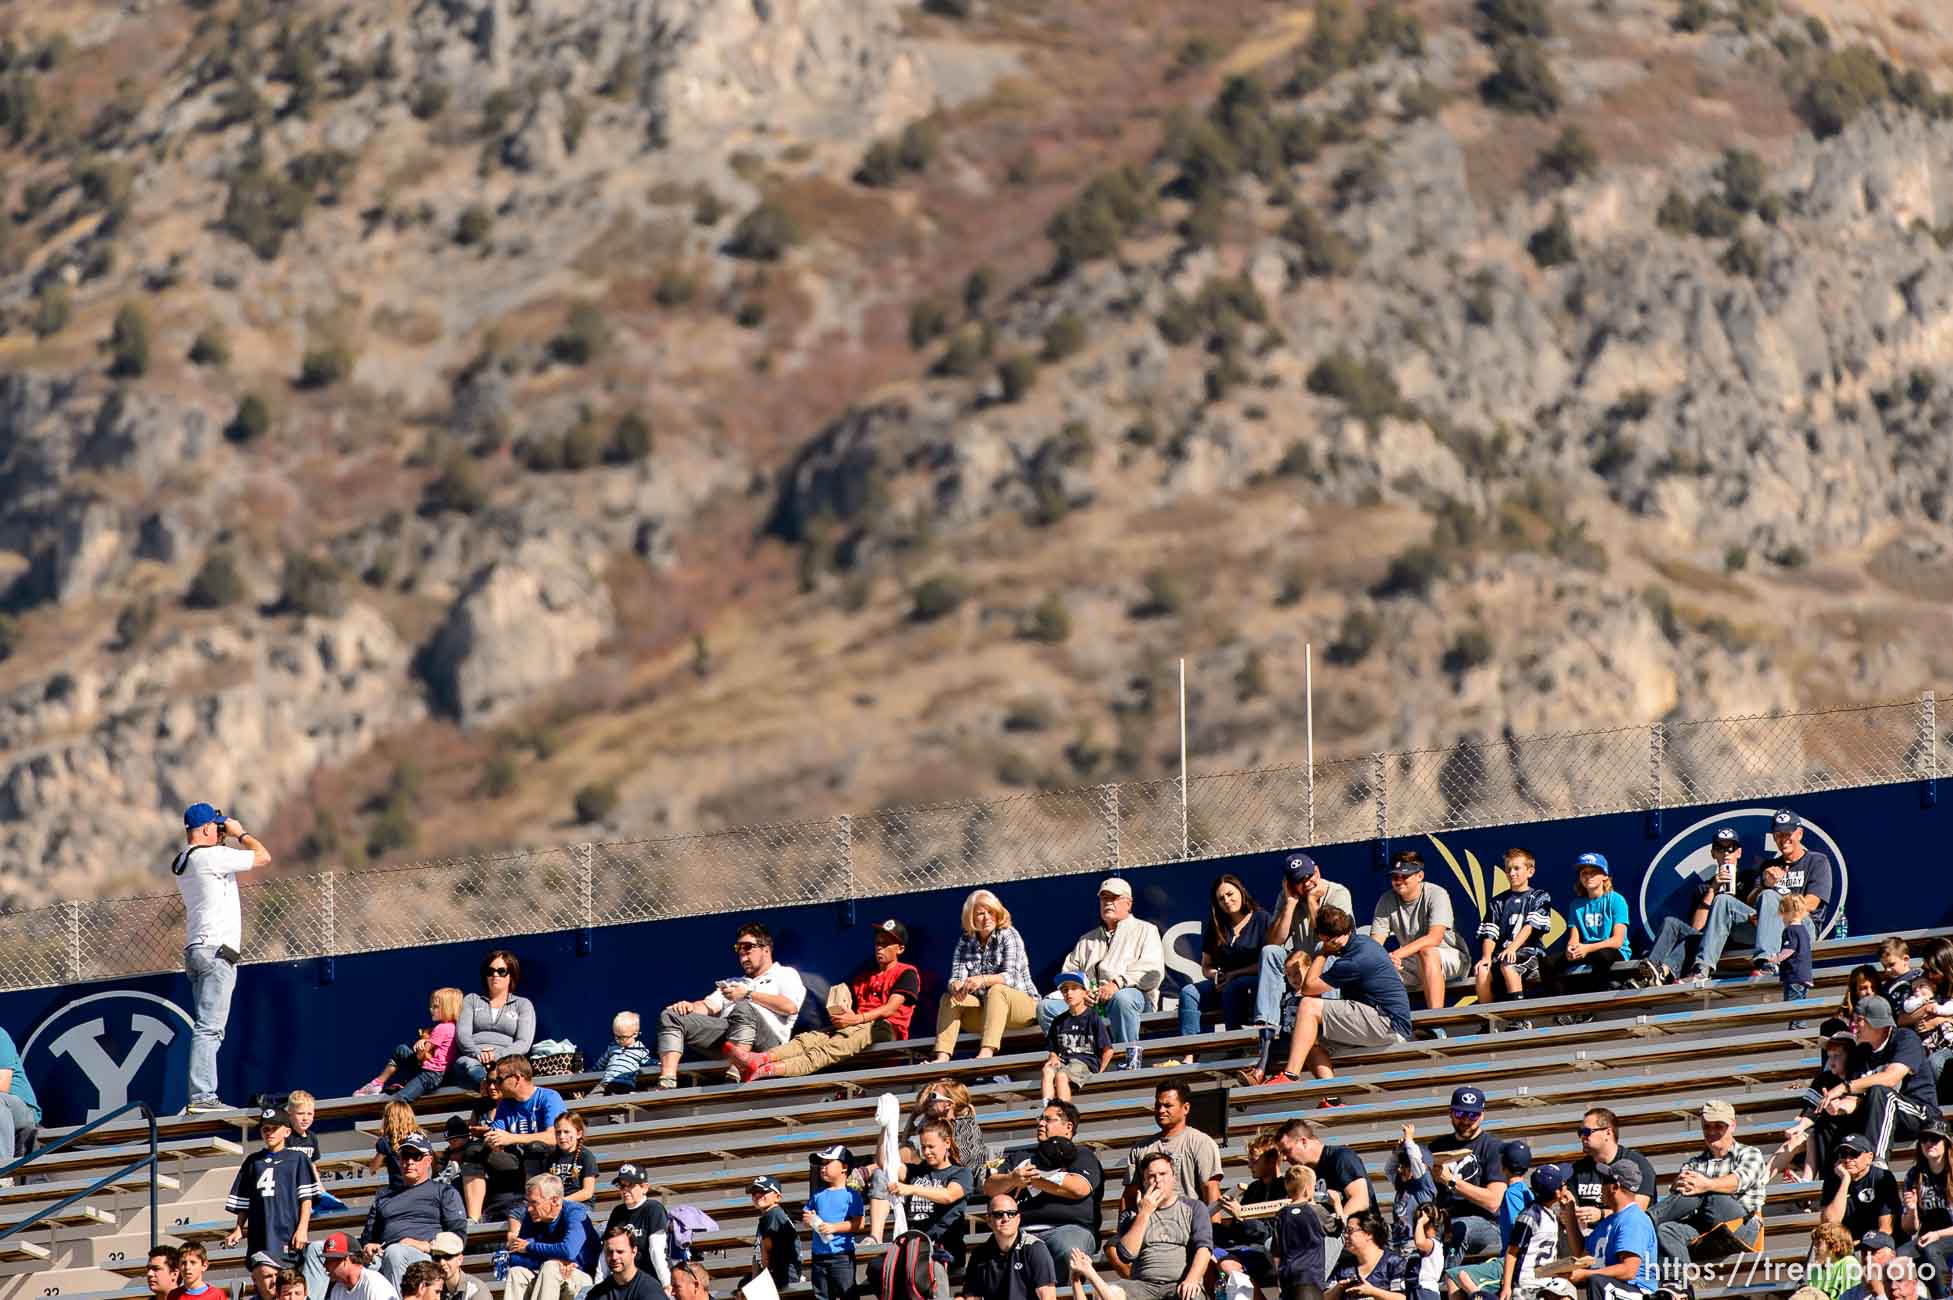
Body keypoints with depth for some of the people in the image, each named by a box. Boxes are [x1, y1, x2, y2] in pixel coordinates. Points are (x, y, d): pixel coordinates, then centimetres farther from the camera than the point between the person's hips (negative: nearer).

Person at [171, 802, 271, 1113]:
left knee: (210, 1029, 10)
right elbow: (263, 857, -8)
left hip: (195, 952, 9)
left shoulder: (181, 863, 16)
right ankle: (201, 1096, -18)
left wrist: (228, 839, 25)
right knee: (209, 1027, -13)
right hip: (216, 950, -9)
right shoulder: (213, 856, -11)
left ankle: (204, 1096, 6)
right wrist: (240, 834, 5)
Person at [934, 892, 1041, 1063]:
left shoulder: (1008, 935, -7)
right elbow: (956, 977, -3)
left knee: (996, 991, -35)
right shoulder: (965, 940, 7)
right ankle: (942, 1057, -32)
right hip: (983, 1008, 5)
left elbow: (1011, 977, -20)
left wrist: (983, 980, -40)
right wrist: (955, 986, -30)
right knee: (949, 997, -15)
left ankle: (986, 1052, -54)